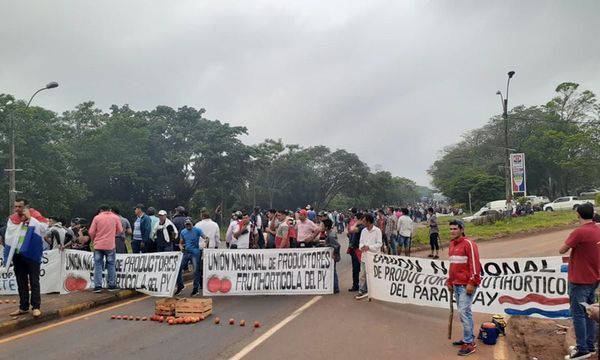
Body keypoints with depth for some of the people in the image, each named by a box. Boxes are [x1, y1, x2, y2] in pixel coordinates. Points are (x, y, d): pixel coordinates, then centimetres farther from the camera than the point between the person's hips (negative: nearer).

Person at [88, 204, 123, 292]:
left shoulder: (97, 217, -2)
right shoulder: (116, 217, 0)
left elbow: (91, 232, -3)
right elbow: (120, 230, 4)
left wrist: (93, 240, 16)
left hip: (98, 245, 0)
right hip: (110, 245, 0)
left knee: (98, 265, 6)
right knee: (111, 265, 10)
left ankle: (97, 286, 1)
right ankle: (112, 285, 12)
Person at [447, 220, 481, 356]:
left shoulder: (468, 244, -11)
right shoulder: (452, 245, 14)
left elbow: (474, 264, -16)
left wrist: (472, 283, -20)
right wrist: (449, 281, 19)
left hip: (466, 285, -8)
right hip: (456, 285, 8)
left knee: (463, 311, -10)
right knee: (464, 312, 14)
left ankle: (469, 344, -2)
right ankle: (469, 338, 25)